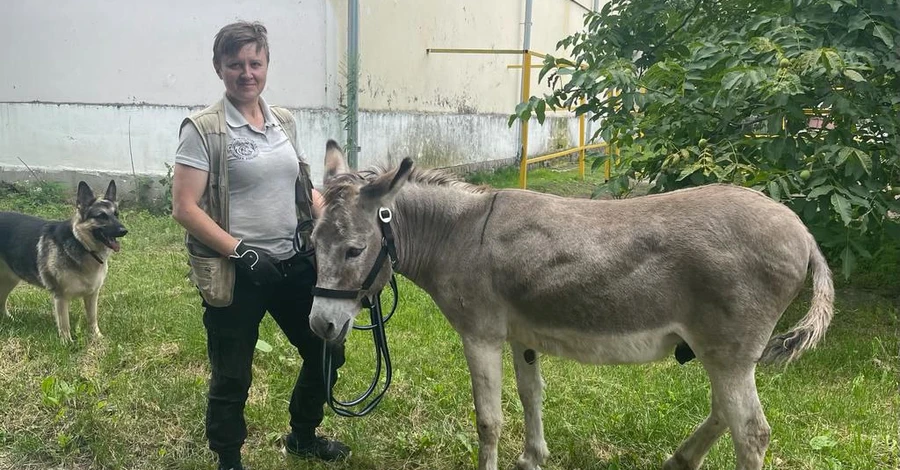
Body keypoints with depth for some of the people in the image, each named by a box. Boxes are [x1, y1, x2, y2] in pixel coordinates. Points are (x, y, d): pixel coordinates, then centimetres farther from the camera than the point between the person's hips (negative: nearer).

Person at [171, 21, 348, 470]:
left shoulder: (284, 122, 7)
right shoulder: (203, 129, -11)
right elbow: (184, 208, -15)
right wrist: (241, 252, -21)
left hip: (295, 263, 7)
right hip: (236, 275, -6)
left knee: (327, 352, 17)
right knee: (231, 378, 8)